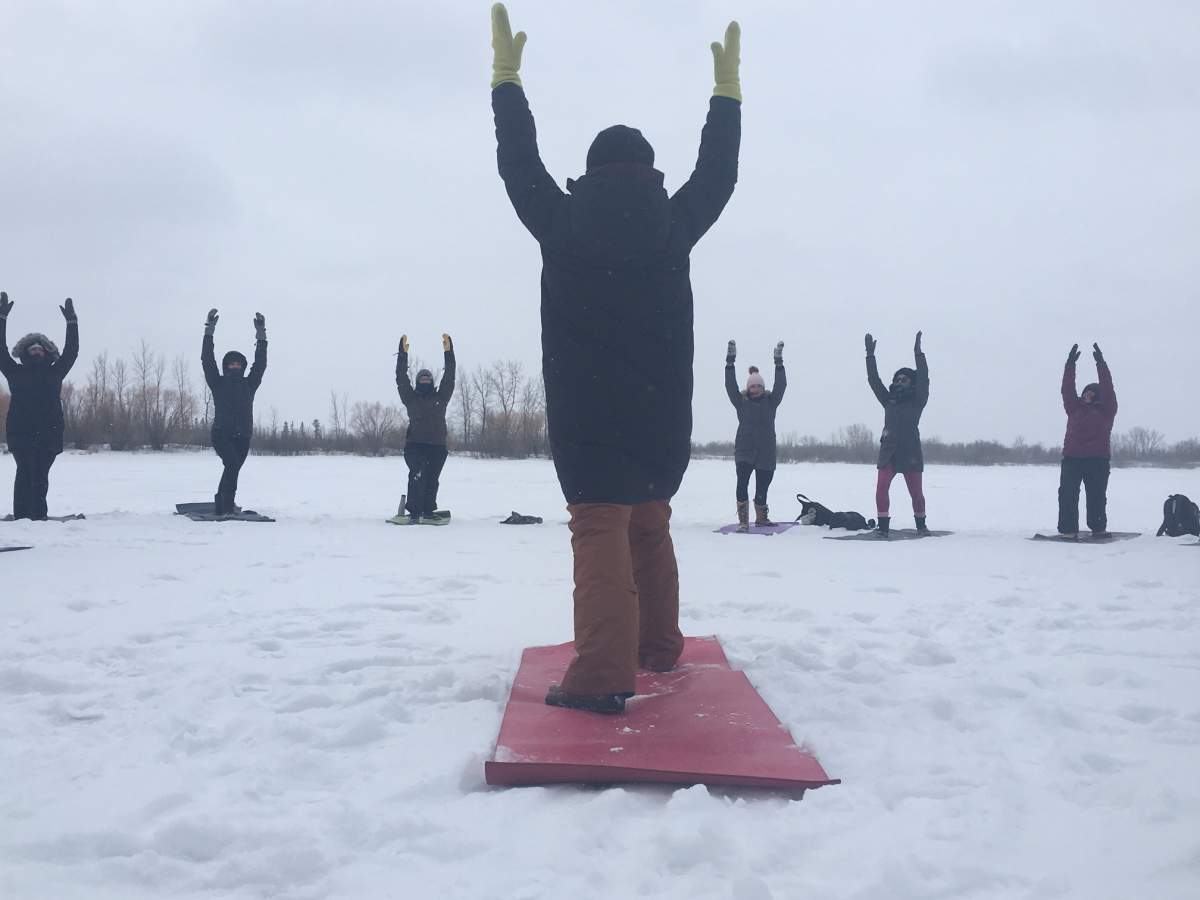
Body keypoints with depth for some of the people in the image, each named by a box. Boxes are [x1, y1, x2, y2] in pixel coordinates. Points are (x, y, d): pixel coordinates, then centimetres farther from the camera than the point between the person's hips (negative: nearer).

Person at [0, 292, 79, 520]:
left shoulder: (54, 374, 19)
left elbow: (71, 353, 16)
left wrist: (72, 323, 12)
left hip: (48, 434, 2)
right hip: (21, 433, -2)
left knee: (41, 476, 2)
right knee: (25, 473, -9)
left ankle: (39, 514, 3)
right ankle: (21, 515, -10)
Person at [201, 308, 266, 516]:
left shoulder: (249, 384, 13)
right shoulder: (218, 382, 6)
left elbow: (260, 363, 6)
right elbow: (207, 360, -1)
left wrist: (261, 334, 1)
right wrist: (209, 330, -7)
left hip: (243, 437, 4)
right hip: (222, 434, -4)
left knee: (232, 468, 9)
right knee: (232, 463, -23)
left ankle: (220, 504, 22)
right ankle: (228, 503, -21)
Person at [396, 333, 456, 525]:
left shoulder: (441, 398, 16)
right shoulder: (411, 398, 11)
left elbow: (449, 377, 9)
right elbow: (401, 378, 3)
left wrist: (448, 351, 2)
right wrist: (403, 353, -4)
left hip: (438, 446, 3)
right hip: (415, 444, -3)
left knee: (432, 480, 5)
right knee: (417, 475, -20)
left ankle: (428, 512, 15)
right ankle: (414, 512, -21)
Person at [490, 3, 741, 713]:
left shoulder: (562, 225, -2)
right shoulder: (674, 227, 2)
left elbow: (520, 165, 12)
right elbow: (718, 173, 17)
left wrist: (507, 76, 23)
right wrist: (728, 89, 28)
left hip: (588, 416, -3)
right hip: (661, 414, 3)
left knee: (602, 534, -11)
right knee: (650, 527, 18)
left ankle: (603, 676, -20)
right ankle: (658, 647, 28)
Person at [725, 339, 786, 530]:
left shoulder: (770, 402, 8)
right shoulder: (741, 402, 6)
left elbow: (781, 385, -3)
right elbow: (730, 386, -4)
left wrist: (779, 362, -10)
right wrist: (730, 362, -11)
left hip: (766, 453, 2)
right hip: (744, 451, -1)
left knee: (762, 488, 9)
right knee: (742, 484, -17)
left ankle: (761, 518, 28)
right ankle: (743, 520, -14)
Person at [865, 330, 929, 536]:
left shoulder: (917, 401, 4)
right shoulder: (889, 400, 13)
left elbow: (923, 379, -9)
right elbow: (874, 380, 9)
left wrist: (918, 353, -13)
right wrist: (870, 355, 3)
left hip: (911, 453, -2)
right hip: (888, 452, 2)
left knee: (916, 492, 7)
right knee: (881, 489, -13)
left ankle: (921, 524, 26)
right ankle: (883, 525, -6)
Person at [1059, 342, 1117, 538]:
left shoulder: (1106, 410, 7)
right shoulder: (1075, 407, 14)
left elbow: (1107, 388, -3)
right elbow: (1067, 389, 5)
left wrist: (1100, 362, -7)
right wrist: (1070, 364, -2)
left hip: (1098, 460, -2)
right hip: (1072, 458, 2)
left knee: (1097, 495, 4)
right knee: (1067, 494, -8)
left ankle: (1098, 527, 17)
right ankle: (1068, 529, -8)